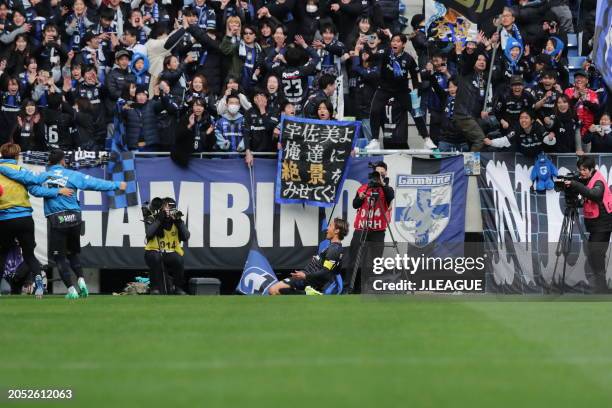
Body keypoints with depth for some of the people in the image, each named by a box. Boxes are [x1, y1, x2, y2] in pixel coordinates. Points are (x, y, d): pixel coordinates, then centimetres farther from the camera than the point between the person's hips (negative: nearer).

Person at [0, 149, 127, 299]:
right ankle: (81, 280, -2)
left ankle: (71, 289, -2)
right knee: (73, 253, 19)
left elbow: (21, 175, 1)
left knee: (59, 256, 7)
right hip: (74, 219, 1)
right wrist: (117, 185, 6)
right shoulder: (72, 175, 4)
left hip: (57, 221, -1)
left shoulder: (42, 177, 6)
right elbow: (95, 183, 1)